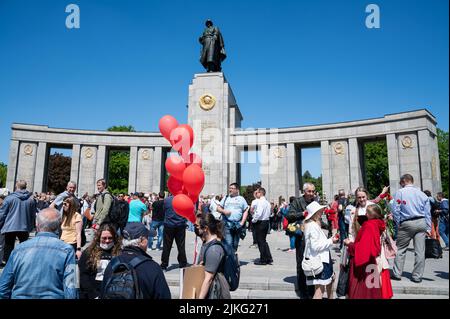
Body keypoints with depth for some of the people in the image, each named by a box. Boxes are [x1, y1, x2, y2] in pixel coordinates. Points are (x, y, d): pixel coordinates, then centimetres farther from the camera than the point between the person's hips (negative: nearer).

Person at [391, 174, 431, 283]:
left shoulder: (399, 192, -3)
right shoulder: (422, 194, 9)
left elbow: (396, 211, -8)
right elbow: (428, 213, 9)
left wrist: (399, 224, 3)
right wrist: (428, 229, 12)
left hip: (407, 224, -3)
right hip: (421, 223, 4)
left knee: (400, 249, 8)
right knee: (420, 251, 7)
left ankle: (397, 274, 11)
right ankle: (417, 276, 13)